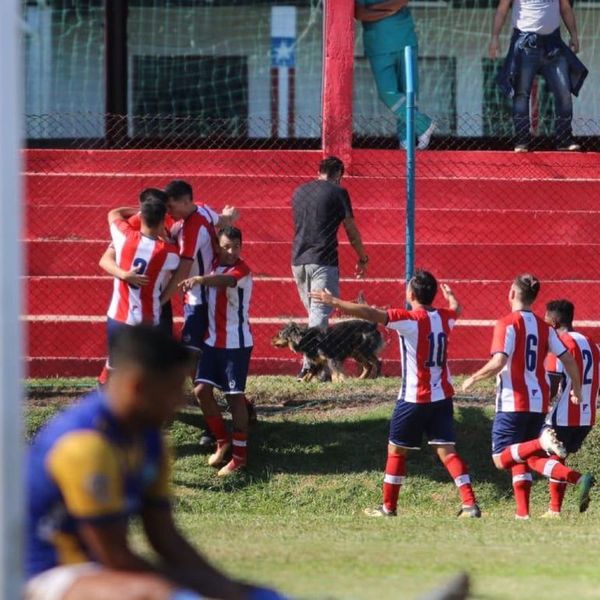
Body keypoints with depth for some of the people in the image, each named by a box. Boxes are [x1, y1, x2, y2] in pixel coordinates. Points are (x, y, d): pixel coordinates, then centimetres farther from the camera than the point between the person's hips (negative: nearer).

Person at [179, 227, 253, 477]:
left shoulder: (242, 271, -18)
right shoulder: (216, 264, 4)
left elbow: (225, 280, -42)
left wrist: (200, 279, -60)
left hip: (236, 343, -7)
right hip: (213, 340, 7)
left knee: (235, 396, -3)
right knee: (201, 389, 2)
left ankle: (239, 455, 5)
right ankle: (222, 442, 19)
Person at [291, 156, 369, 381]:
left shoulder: (299, 191, 15)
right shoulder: (337, 192, -3)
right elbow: (352, 232, 2)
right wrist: (362, 259, 15)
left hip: (298, 261, 6)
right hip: (323, 261, -6)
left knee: (314, 312, 17)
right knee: (320, 314, -9)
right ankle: (309, 365, -22)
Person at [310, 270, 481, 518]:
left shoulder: (410, 320, -16)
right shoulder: (445, 317, 4)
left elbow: (371, 314, -25)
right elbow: (456, 309, 30)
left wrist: (334, 302, -22)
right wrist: (450, 295, 53)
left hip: (414, 398, -5)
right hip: (442, 397, 5)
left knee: (396, 450, 9)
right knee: (447, 450, 4)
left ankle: (388, 507, 17)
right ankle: (470, 504, -7)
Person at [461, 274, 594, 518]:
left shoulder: (507, 324, -9)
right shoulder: (544, 327, 10)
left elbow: (498, 362, -20)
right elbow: (568, 359, 8)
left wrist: (473, 379, -5)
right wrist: (577, 389, 24)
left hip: (513, 402, -6)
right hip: (539, 403, 6)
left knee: (502, 458, -3)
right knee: (522, 458, 13)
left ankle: (541, 442, -29)